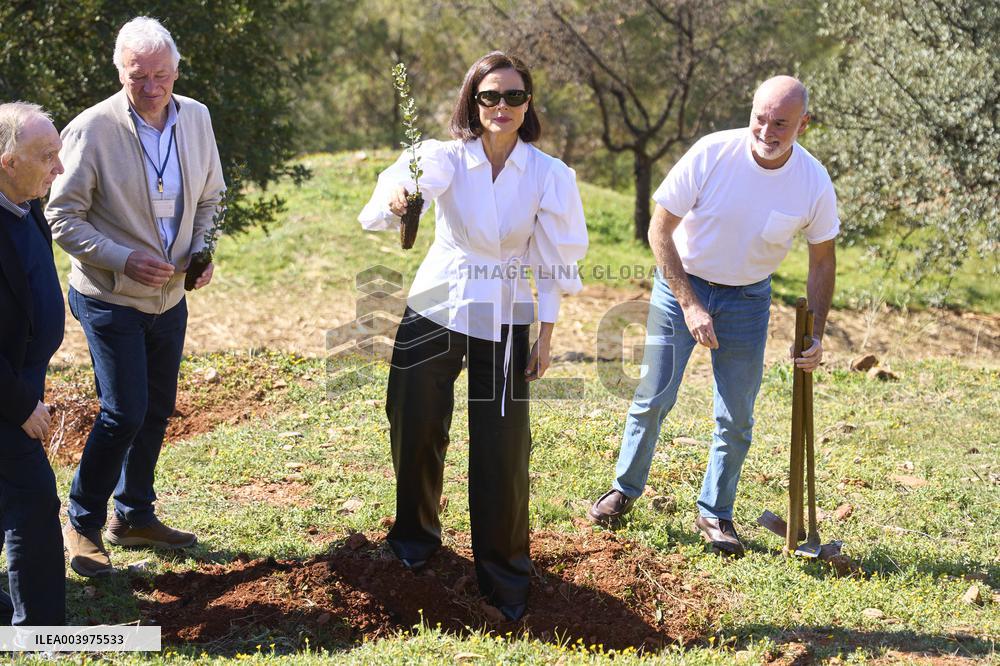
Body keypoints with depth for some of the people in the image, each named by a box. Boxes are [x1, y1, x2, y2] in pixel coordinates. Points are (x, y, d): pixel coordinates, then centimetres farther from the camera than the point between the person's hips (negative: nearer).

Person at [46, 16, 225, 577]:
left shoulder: (196, 118, -2)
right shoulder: (92, 130, -18)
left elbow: (208, 199, 12)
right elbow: (63, 217, -13)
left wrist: (202, 252, -6)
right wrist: (124, 261, -24)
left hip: (170, 296, 6)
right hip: (110, 299, -6)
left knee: (158, 410, 14)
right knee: (124, 413, -9)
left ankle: (134, 515, 32)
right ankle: (83, 522, 11)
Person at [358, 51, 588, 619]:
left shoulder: (548, 174, -9)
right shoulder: (447, 157, -10)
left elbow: (554, 262, -3)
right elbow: (407, 180, -31)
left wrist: (546, 337, -4)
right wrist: (397, 198, -55)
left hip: (502, 321, -1)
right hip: (434, 310, 1)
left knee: (502, 450, -2)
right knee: (415, 431, 11)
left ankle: (505, 577, 17)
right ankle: (416, 537, 39)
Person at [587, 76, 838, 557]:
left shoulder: (814, 183, -15)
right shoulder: (712, 153, -22)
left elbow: (823, 261, 1)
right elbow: (660, 229, -14)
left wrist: (816, 336, -5)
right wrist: (689, 305, -19)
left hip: (748, 299, 2)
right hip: (681, 283, -1)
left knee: (736, 419, 4)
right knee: (653, 399, 0)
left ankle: (715, 514, 22)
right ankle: (625, 490, 22)